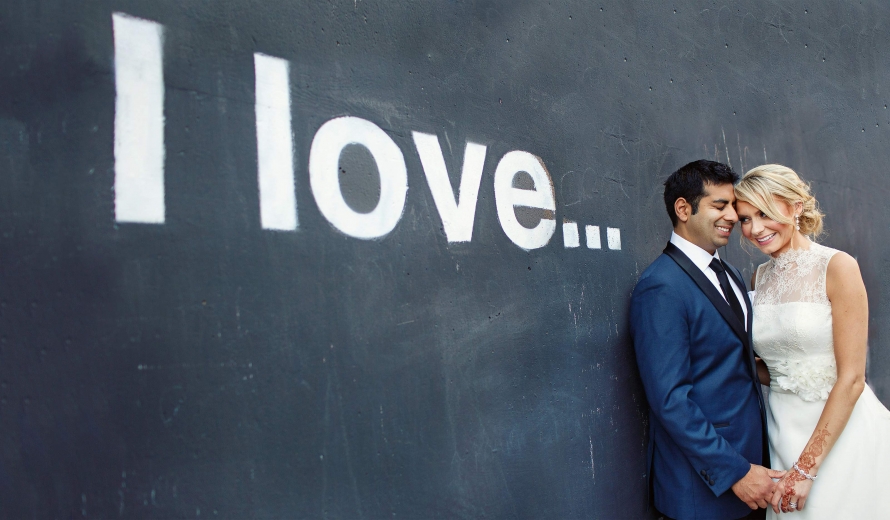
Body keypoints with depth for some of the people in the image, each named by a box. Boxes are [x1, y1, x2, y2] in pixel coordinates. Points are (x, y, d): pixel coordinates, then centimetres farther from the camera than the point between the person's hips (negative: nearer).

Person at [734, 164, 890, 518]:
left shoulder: (837, 267, -13)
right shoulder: (760, 278, 4)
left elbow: (851, 378, -16)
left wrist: (807, 467, -17)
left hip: (839, 431, -5)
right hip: (784, 431, 5)